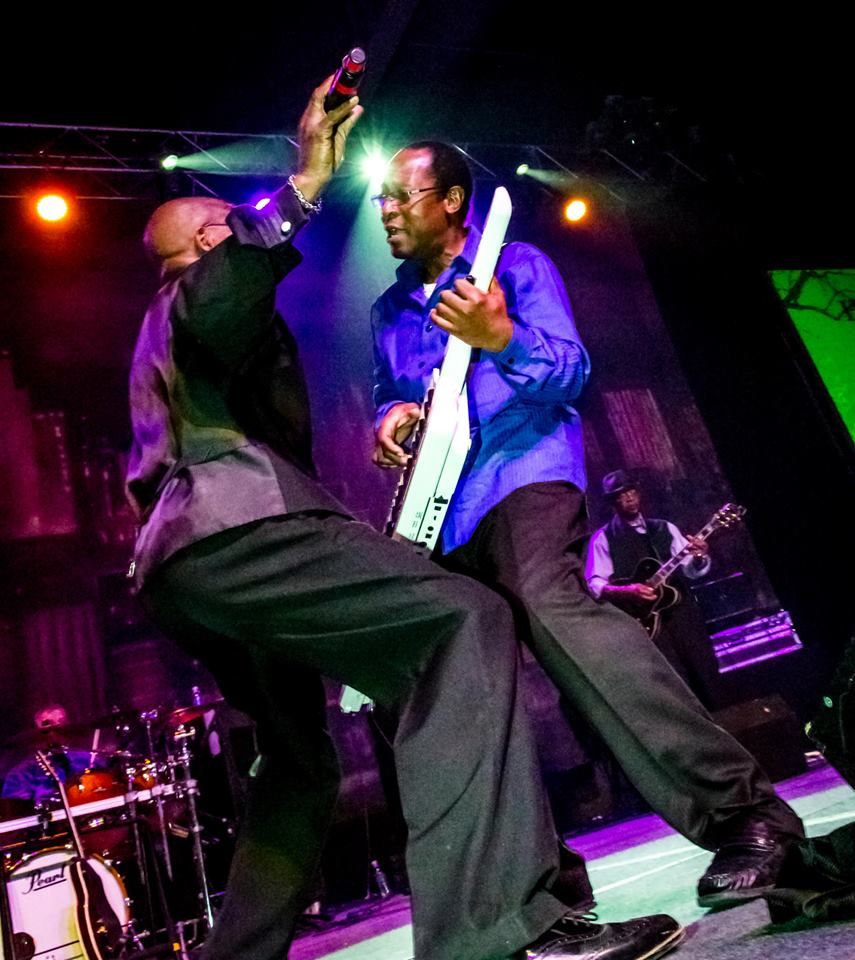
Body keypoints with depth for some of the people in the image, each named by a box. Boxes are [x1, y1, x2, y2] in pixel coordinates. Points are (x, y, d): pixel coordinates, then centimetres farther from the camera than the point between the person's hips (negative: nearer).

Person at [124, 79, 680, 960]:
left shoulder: (165, 332, 37)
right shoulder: (190, 297, 10)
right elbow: (220, 292, -19)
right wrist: (304, 185, -26)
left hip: (174, 569, 11)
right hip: (229, 529, -11)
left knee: (300, 764, 22)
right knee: (464, 618, -24)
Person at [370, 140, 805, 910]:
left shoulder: (517, 265, 3)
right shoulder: (389, 312, 20)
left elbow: (570, 372, -9)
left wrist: (501, 338, -29)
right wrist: (390, 418, 0)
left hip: (525, 470, -7)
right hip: (441, 510, 7)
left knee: (548, 603, -35)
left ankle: (742, 807, -30)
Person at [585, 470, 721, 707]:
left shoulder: (664, 528, 13)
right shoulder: (603, 538, 3)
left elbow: (692, 570, 6)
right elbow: (594, 585, -5)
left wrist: (699, 557, -17)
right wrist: (628, 591, -22)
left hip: (679, 608, 4)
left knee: (706, 674, 2)